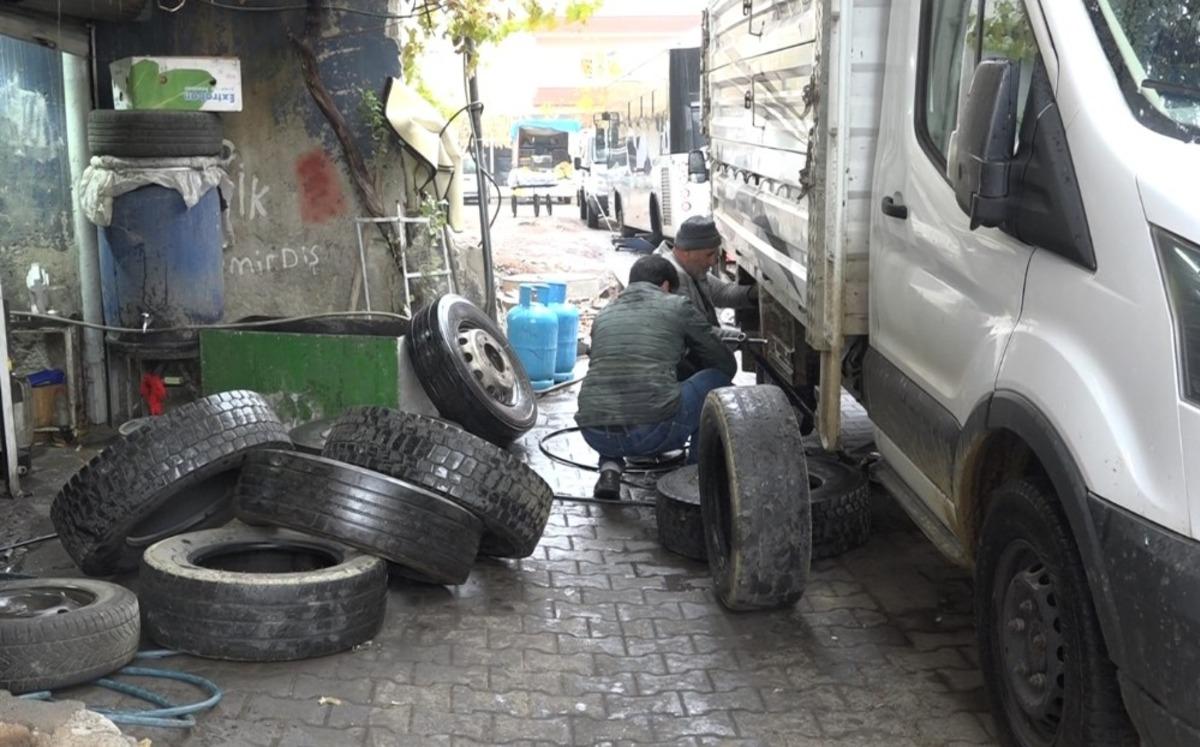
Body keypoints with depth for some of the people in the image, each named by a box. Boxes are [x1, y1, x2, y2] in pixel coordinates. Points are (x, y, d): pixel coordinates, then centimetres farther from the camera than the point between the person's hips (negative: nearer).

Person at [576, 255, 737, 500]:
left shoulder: (604, 315, 23)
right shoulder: (678, 306, 11)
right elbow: (726, 364, 20)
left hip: (595, 435, 5)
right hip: (653, 431, -4)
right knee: (718, 380, 19)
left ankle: (609, 469, 13)